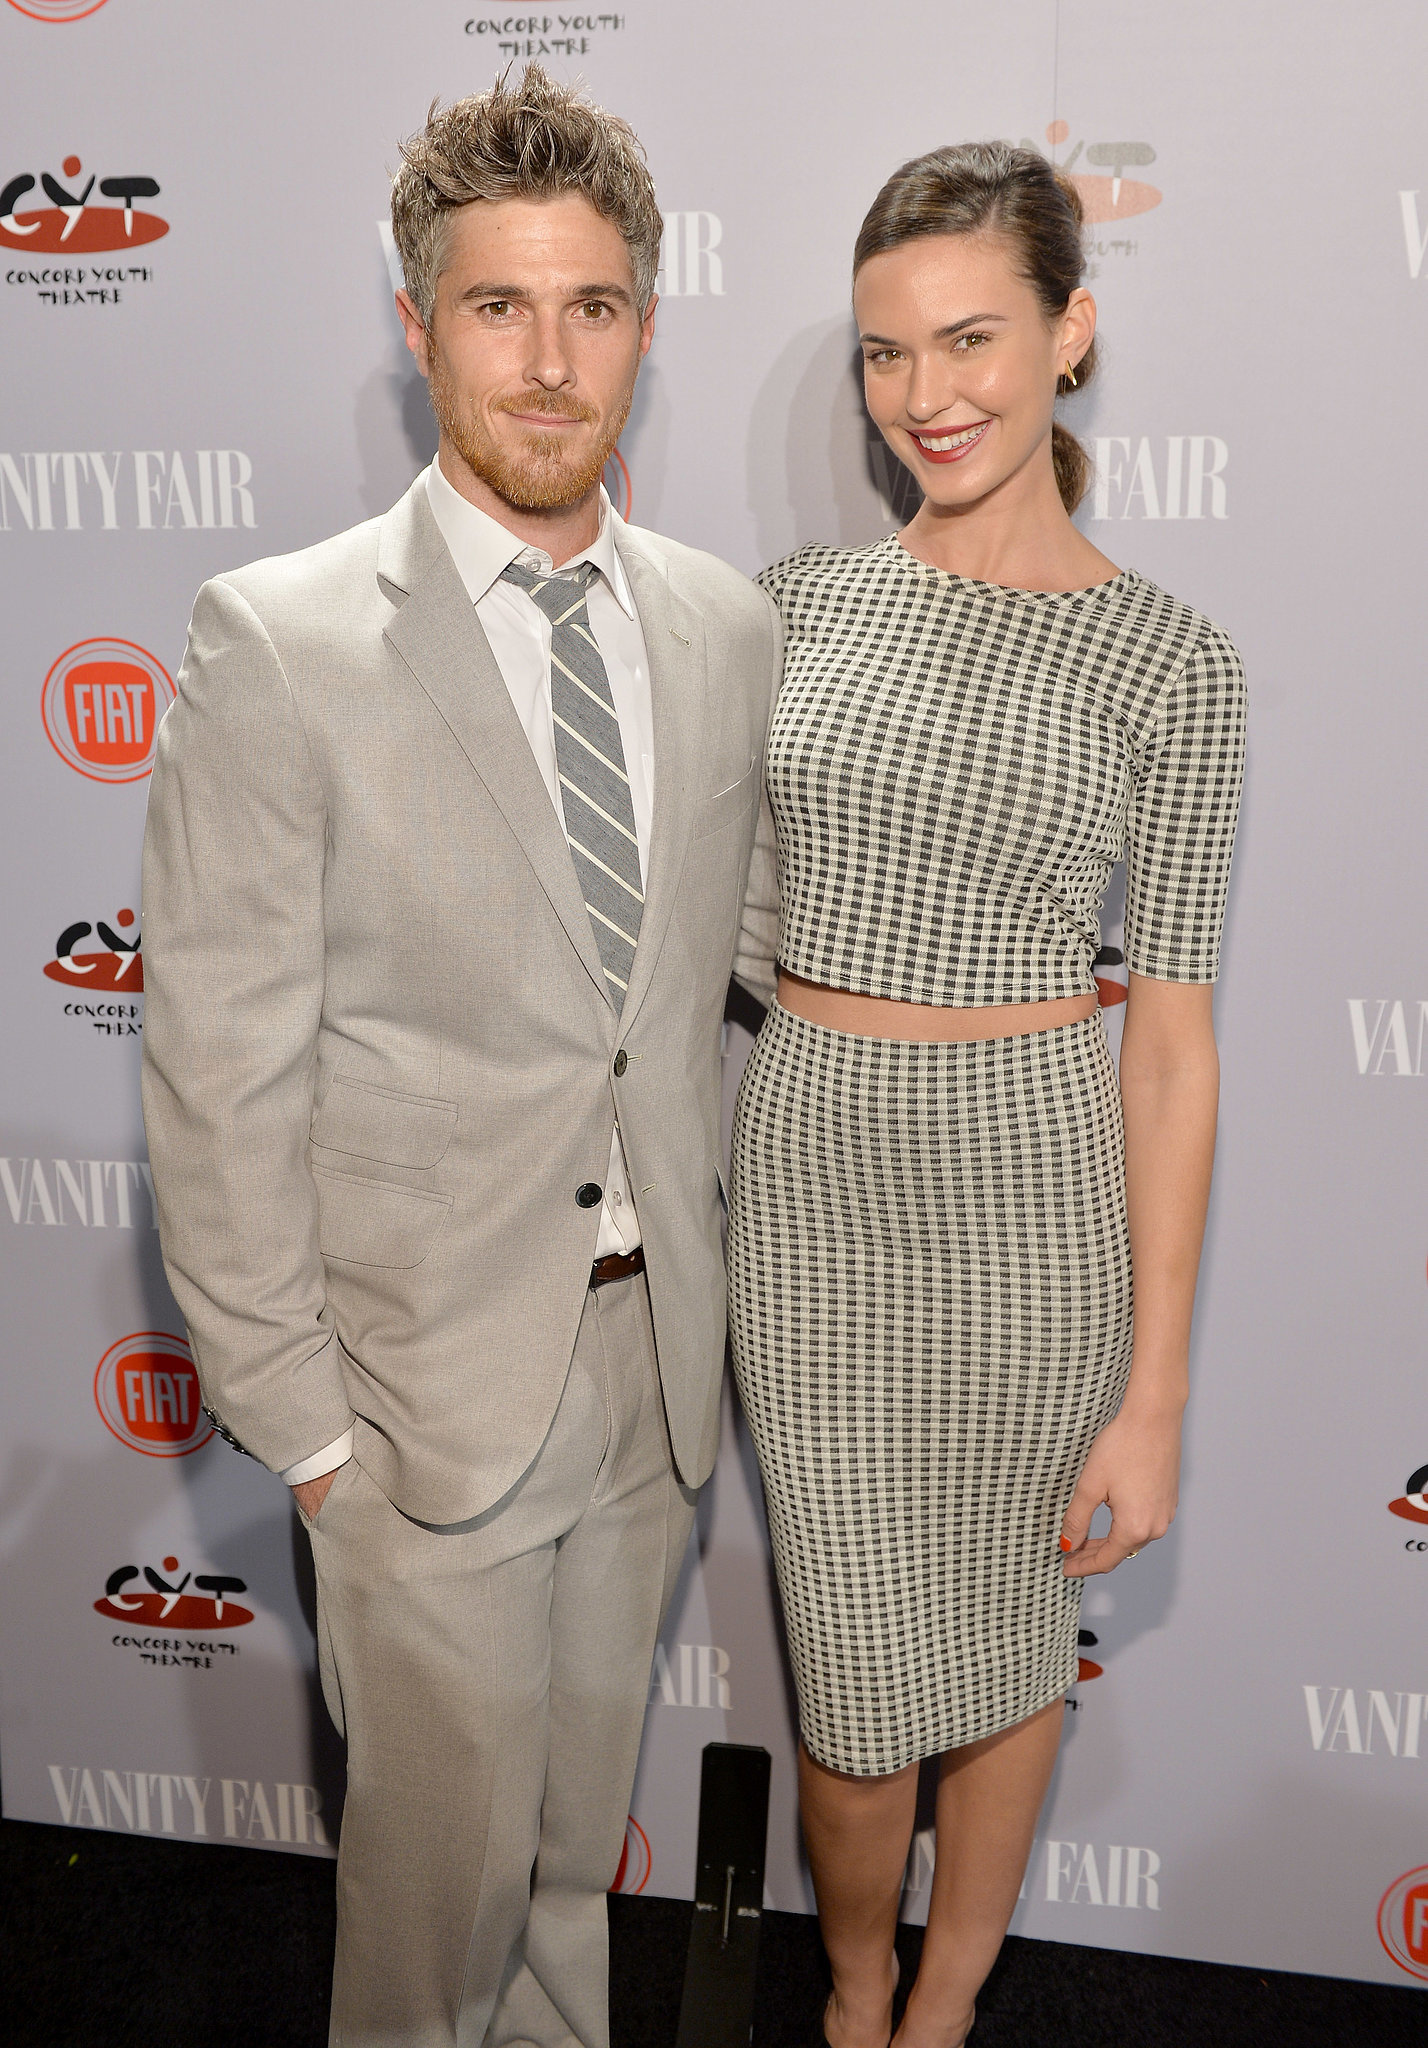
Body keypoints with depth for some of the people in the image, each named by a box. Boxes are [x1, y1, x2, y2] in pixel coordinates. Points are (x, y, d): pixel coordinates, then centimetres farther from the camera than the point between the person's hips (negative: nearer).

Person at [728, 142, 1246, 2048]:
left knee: (1009, 1638, 16)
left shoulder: (1166, 657, -6)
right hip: (810, 1174, 2)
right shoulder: (801, 598, 2)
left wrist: (1155, 1402, -8)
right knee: (857, 1660, 12)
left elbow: (1170, 1041, -7)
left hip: (1029, 1186, -1)